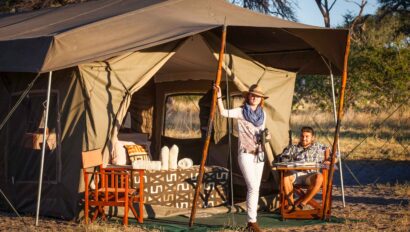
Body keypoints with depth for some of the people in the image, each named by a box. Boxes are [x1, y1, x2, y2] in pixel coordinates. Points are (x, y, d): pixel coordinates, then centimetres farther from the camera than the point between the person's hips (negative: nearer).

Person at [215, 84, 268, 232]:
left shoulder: (262, 114, 11)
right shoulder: (240, 111, -6)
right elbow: (223, 112, -20)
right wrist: (219, 96, -29)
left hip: (258, 154, 6)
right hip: (245, 154, -6)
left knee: (254, 188, 6)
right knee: (253, 187, -15)